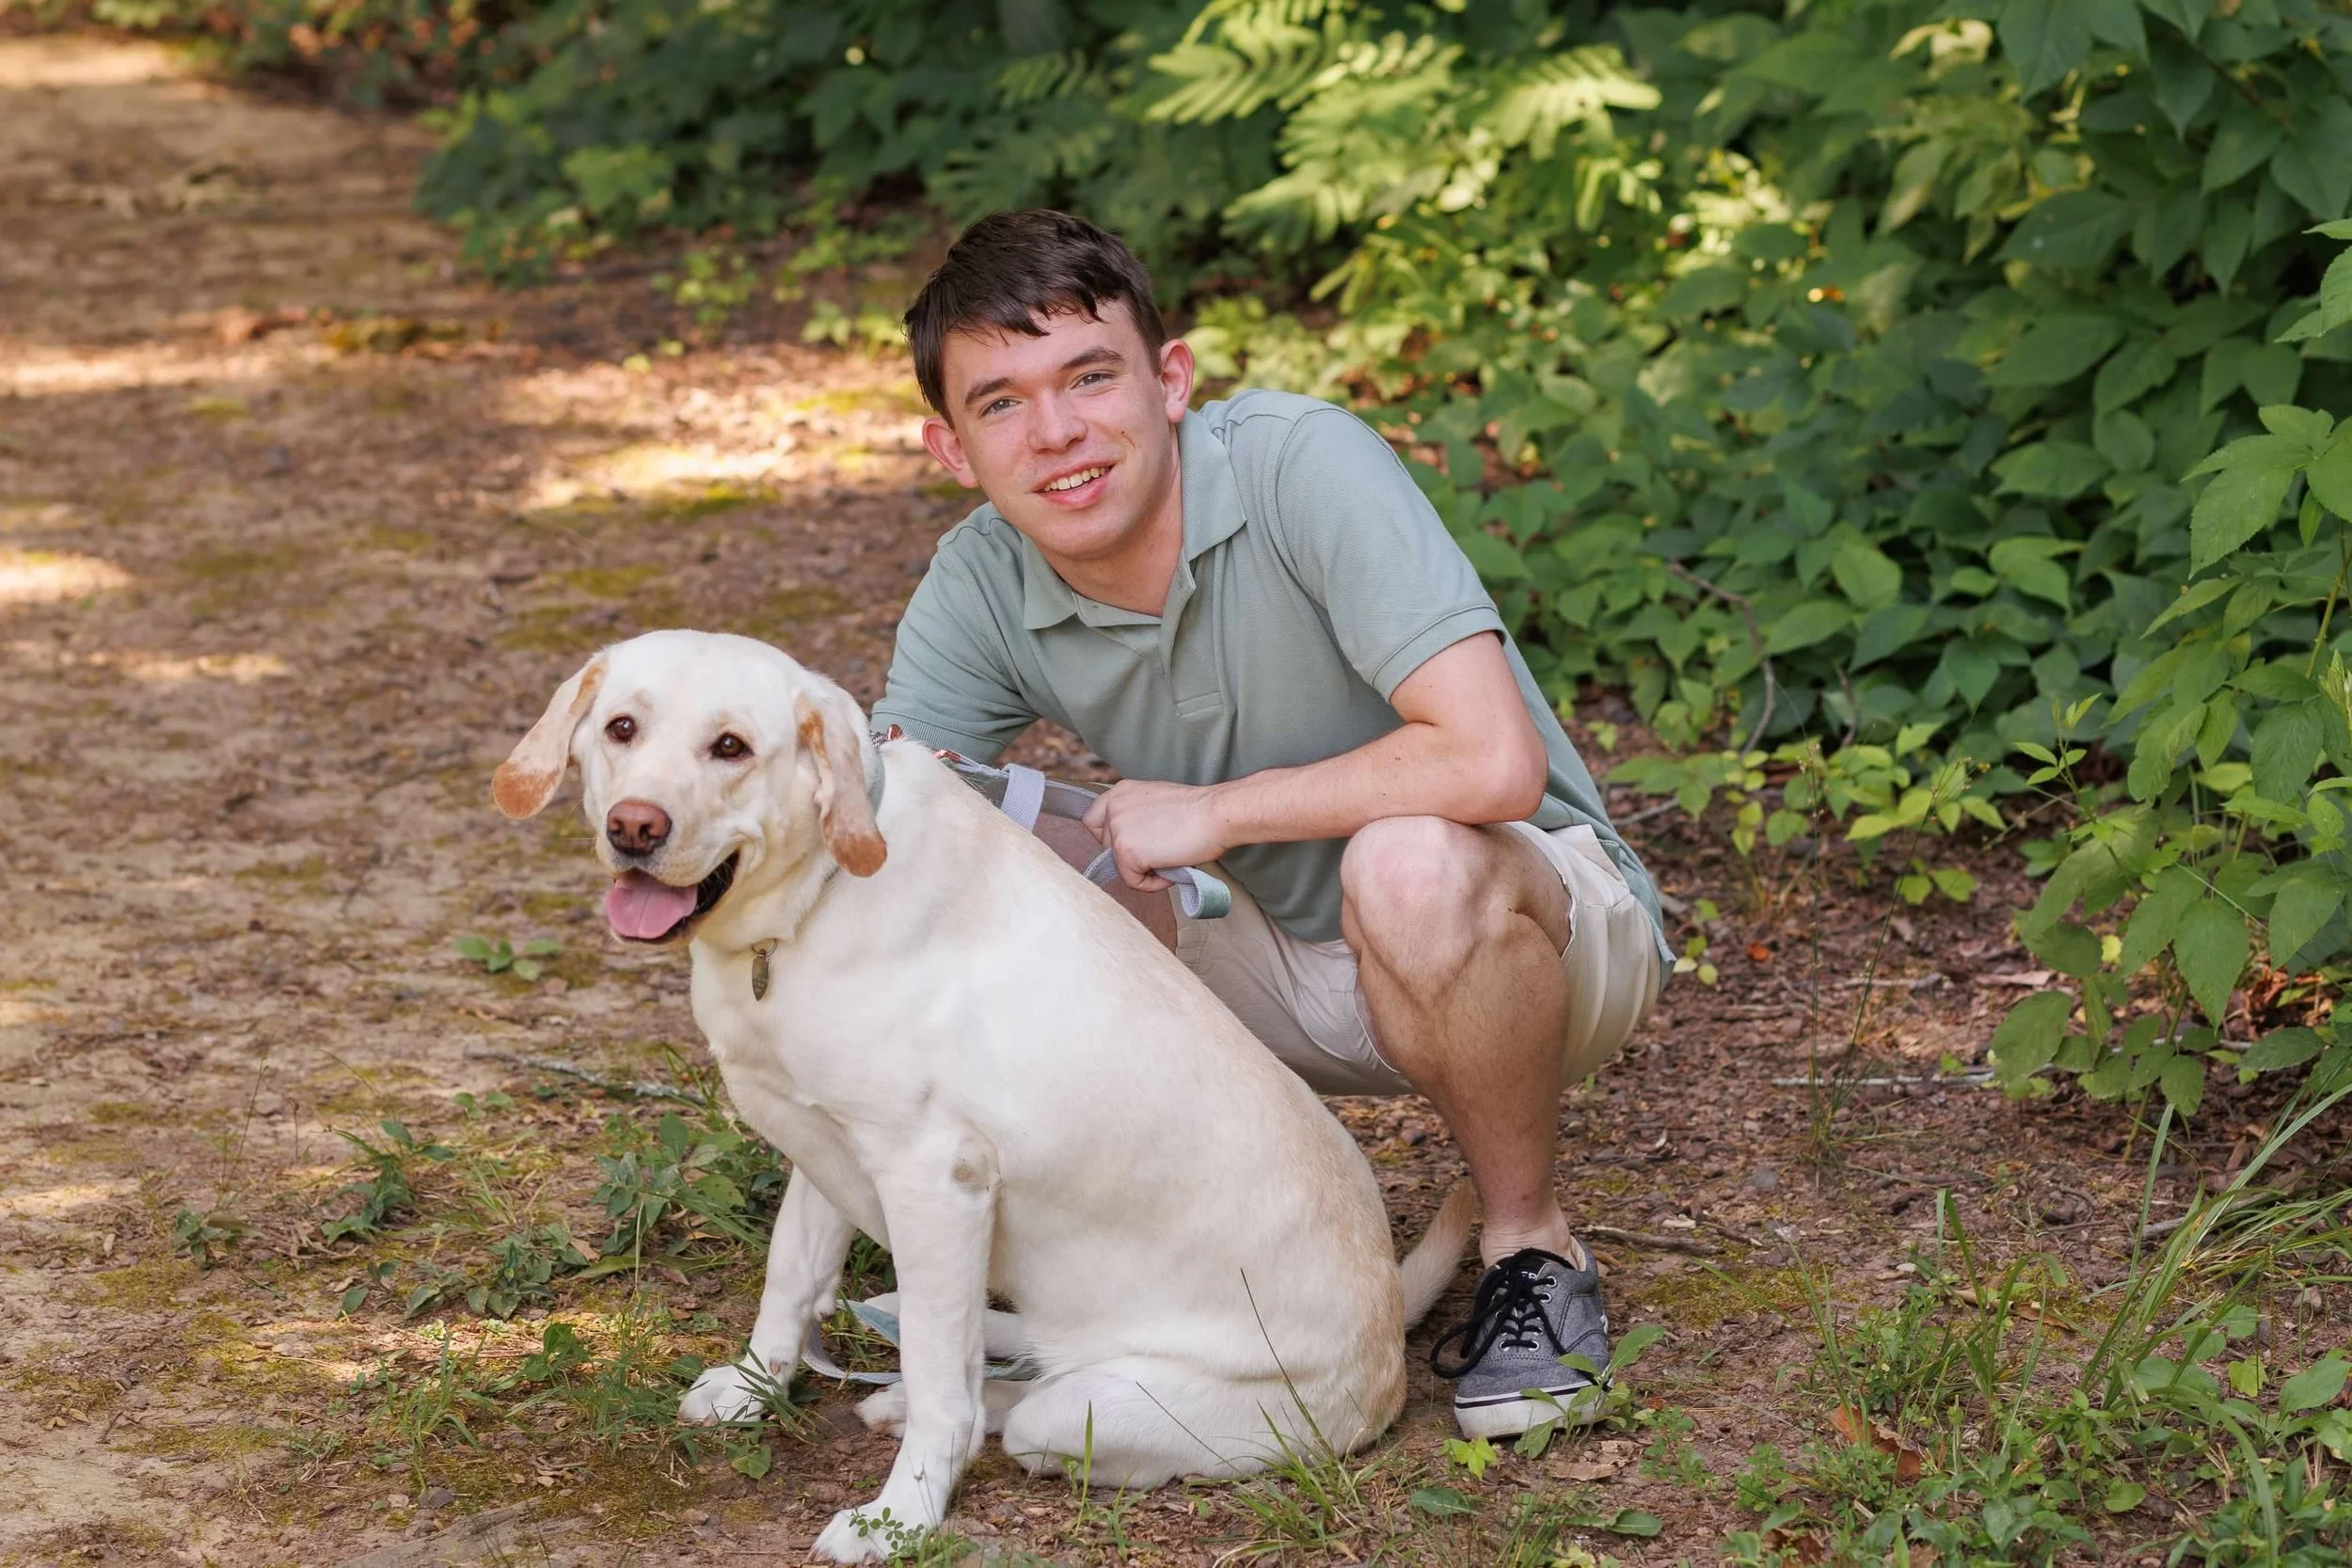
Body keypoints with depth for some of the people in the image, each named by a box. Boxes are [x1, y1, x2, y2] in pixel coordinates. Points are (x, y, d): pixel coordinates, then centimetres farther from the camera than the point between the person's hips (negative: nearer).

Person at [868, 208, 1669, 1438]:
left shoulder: (1306, 464, -26)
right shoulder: (983, 587, -9)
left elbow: (1493, 761, -36)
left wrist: (1214, 812, -25)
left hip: (1541, 921, -5)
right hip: (1289, 965, 6)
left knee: (1410, 865, -40)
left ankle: (1529, 1246, -12)